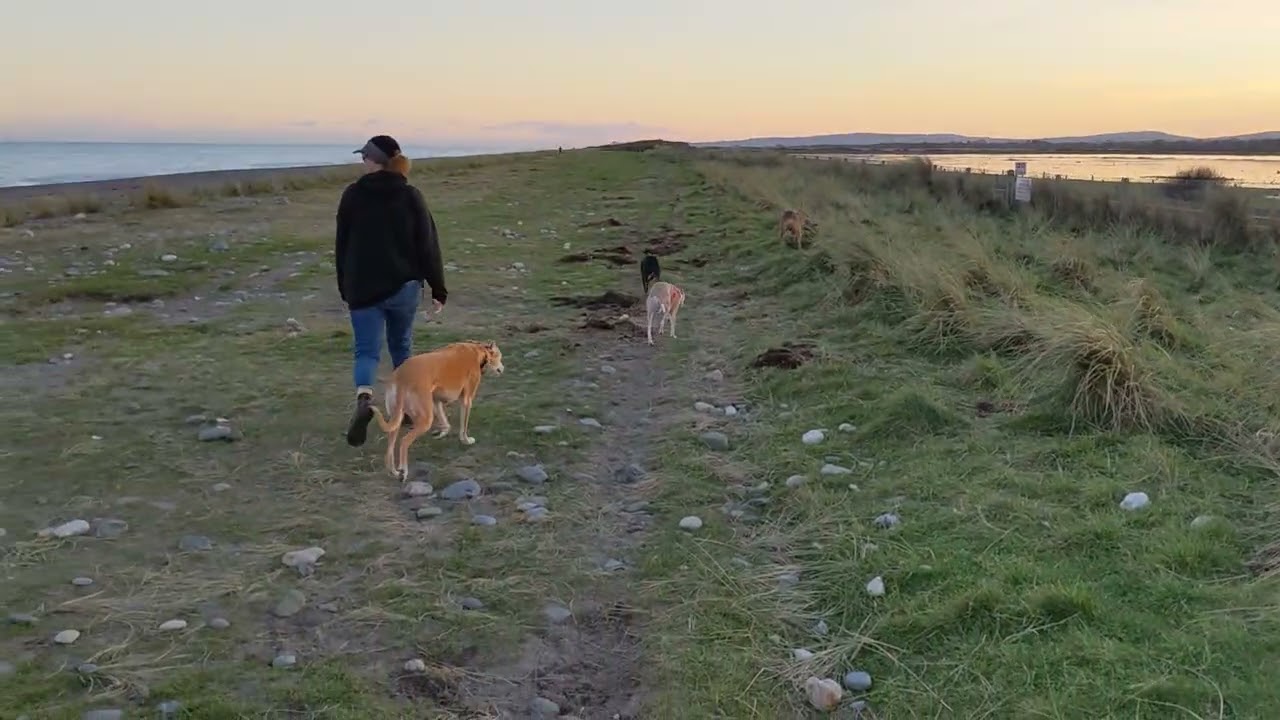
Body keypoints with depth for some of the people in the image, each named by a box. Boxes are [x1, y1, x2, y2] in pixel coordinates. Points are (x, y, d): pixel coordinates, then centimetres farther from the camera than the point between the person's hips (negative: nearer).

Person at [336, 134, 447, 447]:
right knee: (401, 346, 19)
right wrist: (438, 289, 3)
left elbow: (342, 245, 4)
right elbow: (428, 245, -3)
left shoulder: (352, 195, -3)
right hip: (404, 286, 2)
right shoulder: (411, 196, -2)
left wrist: (345, 288, 14)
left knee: (367, 350, -1)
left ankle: (364, 399, -27)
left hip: (363, 287, -1)